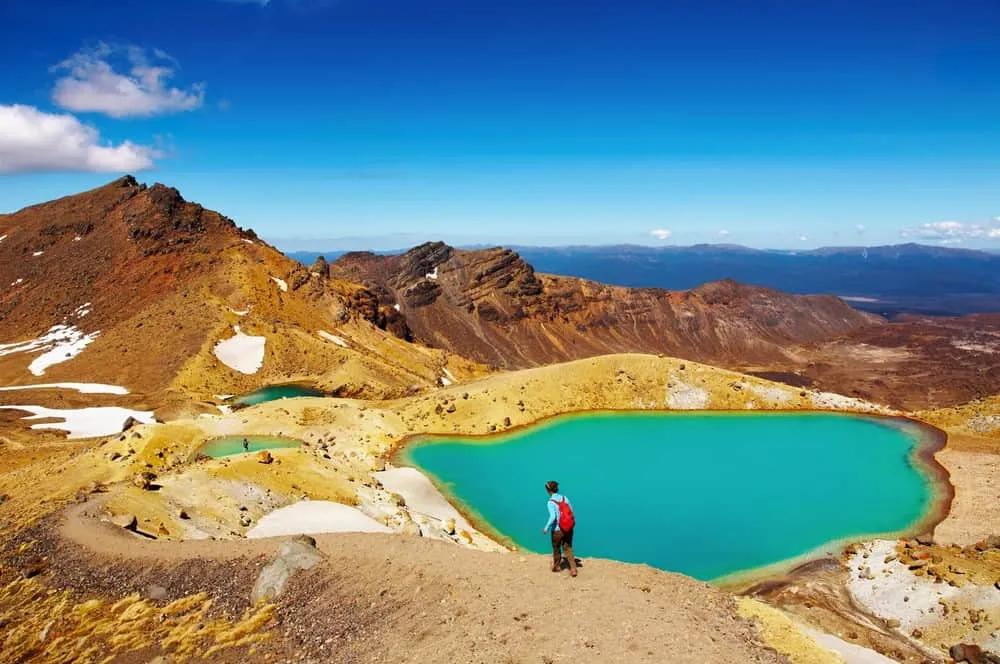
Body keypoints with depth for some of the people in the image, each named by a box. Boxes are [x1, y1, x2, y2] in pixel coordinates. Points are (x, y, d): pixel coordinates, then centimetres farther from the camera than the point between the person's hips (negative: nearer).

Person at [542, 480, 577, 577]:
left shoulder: (551, 502, -15)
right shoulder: (565, 498, 0)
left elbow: (553, 517, -23)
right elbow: (572, 513, 2)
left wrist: (546, 528, -11)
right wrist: (572, 524, 17)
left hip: (557, 530, -4)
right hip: (569, 528, 4)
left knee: (556, 548, 18)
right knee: (568, 548, 14)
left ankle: (556, 566, 36)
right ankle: (573, 569, 7)